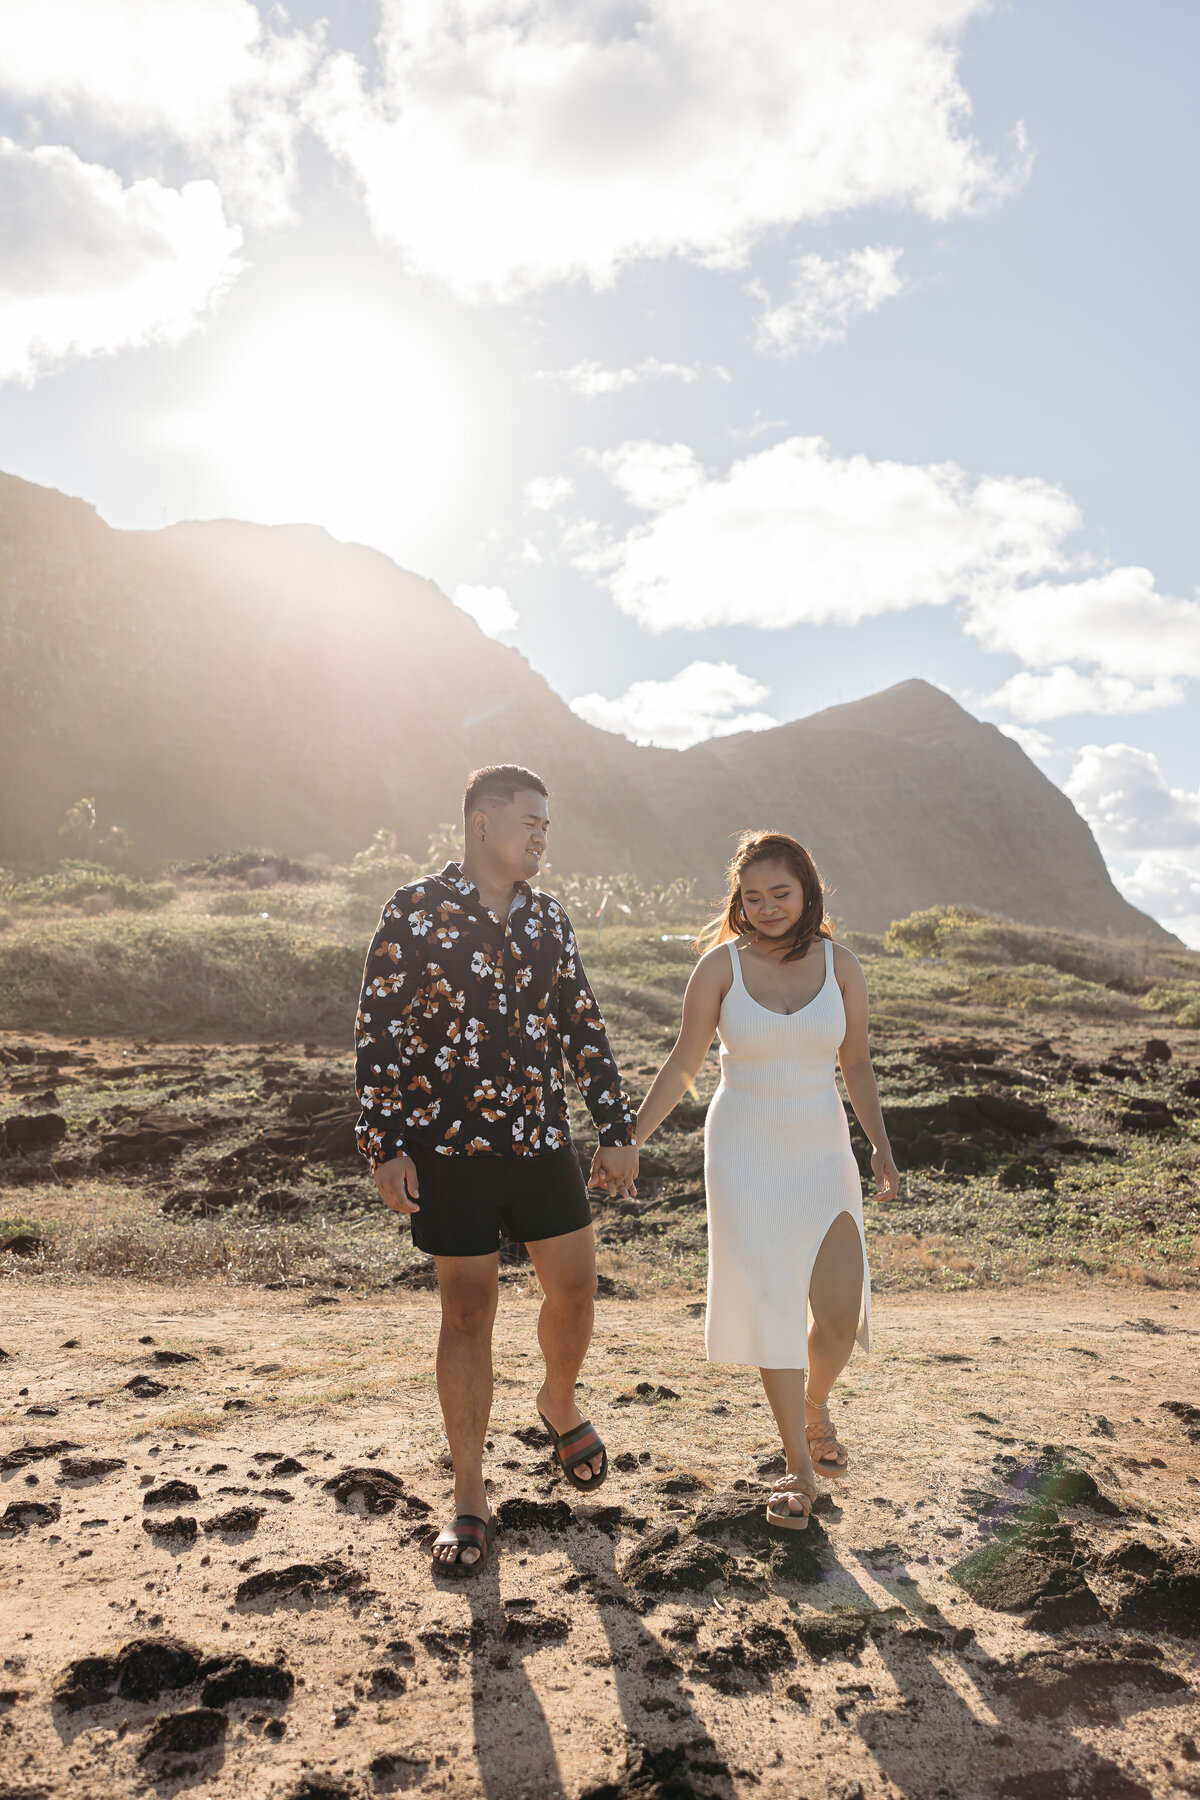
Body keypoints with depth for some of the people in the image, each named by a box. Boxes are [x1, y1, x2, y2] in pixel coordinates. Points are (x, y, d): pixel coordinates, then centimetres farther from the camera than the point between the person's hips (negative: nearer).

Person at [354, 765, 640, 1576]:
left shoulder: (549, 917, 7)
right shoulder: (416, 910, -7)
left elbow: (583, 1027, 11)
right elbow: (379, 1029, -7)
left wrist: (618, 1128, 8)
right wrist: (384, 1146, -10)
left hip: (542, 1141, 4)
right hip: (450, 1147, -4)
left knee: (575, 1287, 9)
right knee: (469, 1313, 3)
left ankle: (560, 1403, 42)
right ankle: (471, 1501, 19)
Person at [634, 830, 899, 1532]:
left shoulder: (840, 964, -1)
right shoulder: (722, 965, -6)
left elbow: (857, 1063, 8)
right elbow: (683, 1065, 0)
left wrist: (881, 1146, -2)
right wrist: (629, 1139, -4)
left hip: (822, 1149, 2)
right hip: (745, 1151, -2)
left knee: (841, 1310, -1)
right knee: (772, 1306, 2)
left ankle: (816, 1405, 34)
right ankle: (800, 1466, 19)